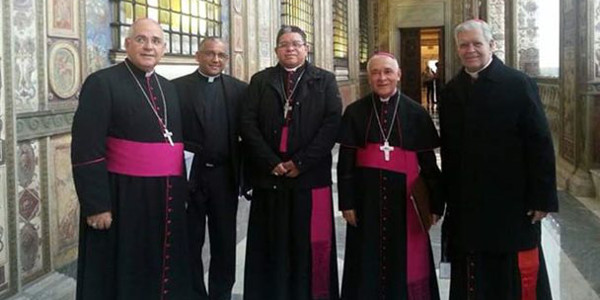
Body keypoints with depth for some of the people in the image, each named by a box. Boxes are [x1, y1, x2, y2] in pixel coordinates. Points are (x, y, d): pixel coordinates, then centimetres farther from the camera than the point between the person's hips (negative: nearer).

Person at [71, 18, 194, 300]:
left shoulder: (167, 87, 12)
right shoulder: (102, 83, -8)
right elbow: (86, 150, -14)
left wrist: (182, 191, 12)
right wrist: (96, 205, -18)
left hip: (167, 198, 6)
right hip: (122, 196, -6)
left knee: (163, 269, 15)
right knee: (122, 274, 6)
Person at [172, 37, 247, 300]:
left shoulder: (239, 89, 4)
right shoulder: (177, 87, -2)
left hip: (225, 175, 2)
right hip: (190, 175, -1)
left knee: (224, 241, 11)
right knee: (190, 241, 11)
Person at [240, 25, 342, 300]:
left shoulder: (325, 80, 8)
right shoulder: (260, 81, 12)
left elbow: (332, 123, -3)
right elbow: (248, 124, 2)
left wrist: (301, 162, -11)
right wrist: (271, 162, -10)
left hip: (310, 176, -1)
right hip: (269, 175, 1)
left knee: (311, 245, 1)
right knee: (271, 245, 4)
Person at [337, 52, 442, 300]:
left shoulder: (416, 112, 2)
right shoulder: (355, 112, 3)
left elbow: (428, 161, 2)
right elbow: (345, 161, 2)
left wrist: (435, 202, -2)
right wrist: (346, 202, -3)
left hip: (404, 197, 0)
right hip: (367, 196, 1)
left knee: (405, 260, 7)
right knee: (368, 260, 10)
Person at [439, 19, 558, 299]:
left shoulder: (519, 84, -6)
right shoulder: (451, 91, 8)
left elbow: (540, 144, -8)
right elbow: (448, 149, 8)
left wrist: (542, 197, -12)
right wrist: (449, 196, 6)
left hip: (513, 200, -4)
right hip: (466, 203, 4)